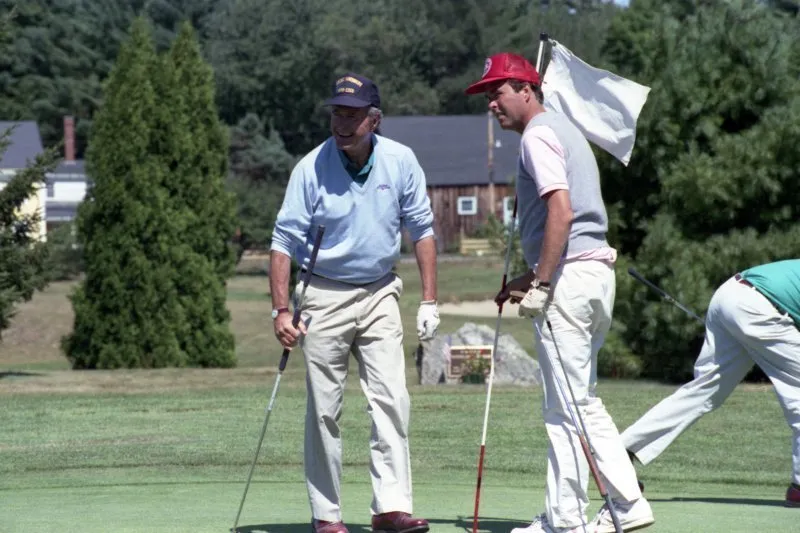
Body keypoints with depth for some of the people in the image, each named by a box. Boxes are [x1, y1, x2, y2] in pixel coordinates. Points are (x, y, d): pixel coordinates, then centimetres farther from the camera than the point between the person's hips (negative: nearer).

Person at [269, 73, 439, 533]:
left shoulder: (400, 162, -4)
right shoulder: (311, 168, -12)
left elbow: (422, 230, 5)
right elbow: (284, 241, -8)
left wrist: (430, 301, 1)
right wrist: (281, 310, -15)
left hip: (380, 293, 2)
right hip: (325, 298, -2)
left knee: (391, 400, -9)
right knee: (324, 411, 0)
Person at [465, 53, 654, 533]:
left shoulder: (538, 135, -9)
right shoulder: (566, 129, 22)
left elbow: (561, 211, -20)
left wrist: (541, 284, -20)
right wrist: (529, 279, 21)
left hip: (570, 277, -10)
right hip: (598, 269, 10)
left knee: (566, 406, -5)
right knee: (582, 402, 16)